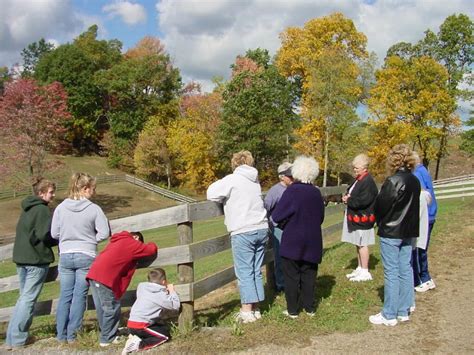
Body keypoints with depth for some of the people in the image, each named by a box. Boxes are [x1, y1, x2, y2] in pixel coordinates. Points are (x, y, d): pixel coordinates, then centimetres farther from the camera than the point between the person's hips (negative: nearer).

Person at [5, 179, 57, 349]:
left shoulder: (27, 209, 15)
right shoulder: (42, 210, -12)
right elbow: (44, 236, -19)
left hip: (21, 259, 9)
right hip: (37, 260, -8)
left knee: (24, 297, 18)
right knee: (28, 299, -3)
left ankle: (13, 335, 20)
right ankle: (16, 338, -1)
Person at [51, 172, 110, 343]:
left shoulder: (61, 208, -3)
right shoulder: (94, 209, -10)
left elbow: (54, 233, 2)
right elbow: (104, 233, -9)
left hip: (65, 256, 3)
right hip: (86, 257, -3)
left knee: (65, 296, 11)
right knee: (80, 296, 5)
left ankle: (61, 335, 16)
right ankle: (72, 335, 8)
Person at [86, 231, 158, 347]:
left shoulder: (118, 241, 28)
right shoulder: (132, 243, 4)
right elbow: (152, 250, 7)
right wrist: (152, 245, 28)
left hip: (94, 274, 9)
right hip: (104, 277, -9)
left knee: (102, 308, 13)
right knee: (111, 307, 0)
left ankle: (107, 335, 22)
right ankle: (107, 339, 5)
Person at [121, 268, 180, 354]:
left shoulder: (142, 287, 11)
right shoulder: (161, 294, -7)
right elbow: (175, 305, -4)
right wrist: (172, 291, 9)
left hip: (131, 324, 8)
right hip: (140, 326, -8)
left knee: (164, 327, 22)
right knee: (166, 335, 1)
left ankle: (135, 336, 9)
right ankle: (140, 344, -13)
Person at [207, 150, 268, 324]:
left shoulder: (232, 179, -5)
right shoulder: (255, 181, 13)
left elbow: (211, 194, -4)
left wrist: (225, 197, 13)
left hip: (243, 232, -6)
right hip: (261, 229, 6)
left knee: (244, 272, -2)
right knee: (256, 271, 11)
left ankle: (247, 310, -1)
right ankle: (256, 309, 17)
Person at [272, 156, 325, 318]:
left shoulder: (292, 191, -15)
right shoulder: (317, 192, 1)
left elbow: (276, 216, -14)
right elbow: (320, 218, 12)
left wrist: (286, 223, 5)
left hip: (292, 243, -5)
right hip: (312, 242, 5)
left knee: (291, 276, 6)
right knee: (309, 275, 14)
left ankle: (292, 310, 12)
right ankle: (309, 308, 20)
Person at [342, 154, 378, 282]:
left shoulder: (368, 182, -17)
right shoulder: (358, 180, 13)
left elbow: (363, 201, -24)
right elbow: (351, 193, 21)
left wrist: (349, 200, -13)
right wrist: (347, 197, -1)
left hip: (362, 218, -10)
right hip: (355, 217, 10)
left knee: (362, 244, -3)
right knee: (358, 244, 16)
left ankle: (365, 272, 6)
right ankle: (360, 269, 27)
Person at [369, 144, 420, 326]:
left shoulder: (393, 181, -19)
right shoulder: (415, 181, 4)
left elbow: (380, 206, -14)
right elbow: (414, 206, 11)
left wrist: (380, 221, 5)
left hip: (391, 232, -7)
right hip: (408, 232, 7)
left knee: (391, 272, -1)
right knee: (405, 270, 12)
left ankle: (389, 315, 6)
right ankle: (403, 311, 22)